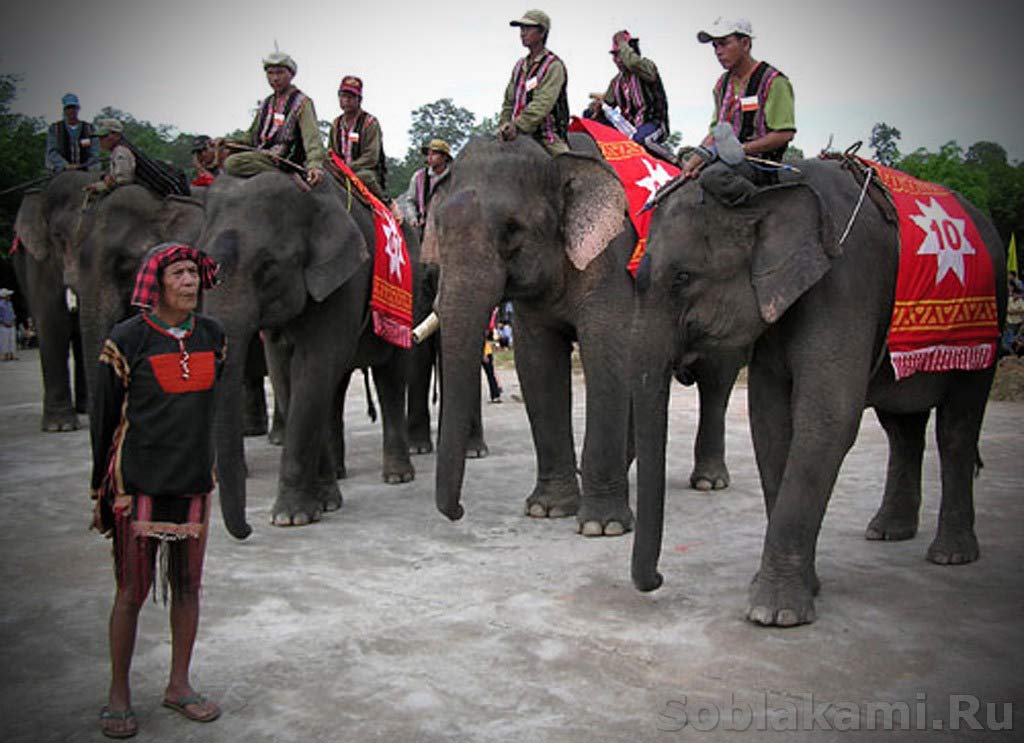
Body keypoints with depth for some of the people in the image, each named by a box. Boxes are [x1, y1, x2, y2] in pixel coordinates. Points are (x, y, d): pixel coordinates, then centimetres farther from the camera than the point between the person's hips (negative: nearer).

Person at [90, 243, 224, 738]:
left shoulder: (211, 335, 6)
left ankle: (179, 685, 24)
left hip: (193, 481, 4)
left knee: (187, 586, 10)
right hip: (139, 483, -4)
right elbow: (104, 417, -2)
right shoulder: (128, 339, -7)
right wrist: (102, 490, 0)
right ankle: (118, 696, 17)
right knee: (132, 592, 2)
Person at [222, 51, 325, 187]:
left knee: (232, 163, -26)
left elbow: (312, 137, -15)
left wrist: (314, 165, -33)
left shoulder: (302, 102, -2)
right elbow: (252, 136, 28)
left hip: (283, 159, -9)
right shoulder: (267, 103, 22)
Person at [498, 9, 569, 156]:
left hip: (547, 140, -6)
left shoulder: (553, 65, -5)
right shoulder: (520, 66, 18)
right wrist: (504, 126, 0)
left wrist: (517, 126, -30)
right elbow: (509, 102, 20)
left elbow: (543, 103, -19)